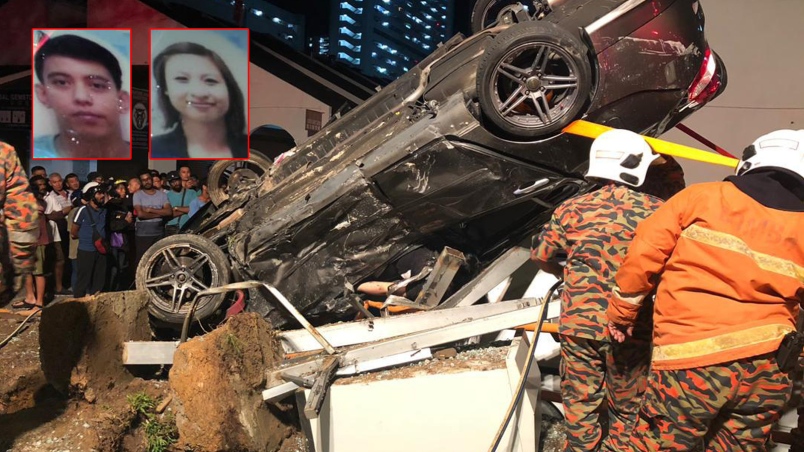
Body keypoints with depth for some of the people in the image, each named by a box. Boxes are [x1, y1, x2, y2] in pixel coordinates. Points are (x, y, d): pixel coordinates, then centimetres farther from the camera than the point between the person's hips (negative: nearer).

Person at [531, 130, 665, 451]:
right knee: (627, 408, 18)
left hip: (579, 325, 1)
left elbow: (541, 257, 6)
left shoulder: (572, 209, -2)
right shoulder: (655, 211, -5)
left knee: (580, 403, 15)